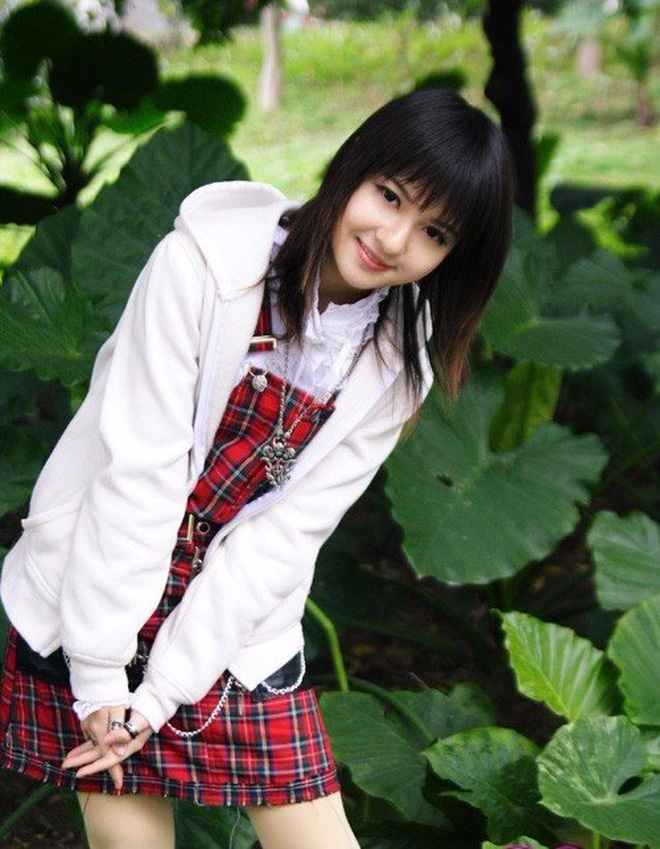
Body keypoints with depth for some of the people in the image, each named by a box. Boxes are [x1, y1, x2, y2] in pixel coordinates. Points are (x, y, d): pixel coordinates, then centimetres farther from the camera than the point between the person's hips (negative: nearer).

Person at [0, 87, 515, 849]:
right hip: (90, 607, -3)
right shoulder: (208, 259, -16)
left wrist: (165, 691, -13)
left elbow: (286, 531, -9)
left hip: (239, 632, 3)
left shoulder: (398, 361, -4)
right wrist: (100, 671, -18)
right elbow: (137, 470, -18)